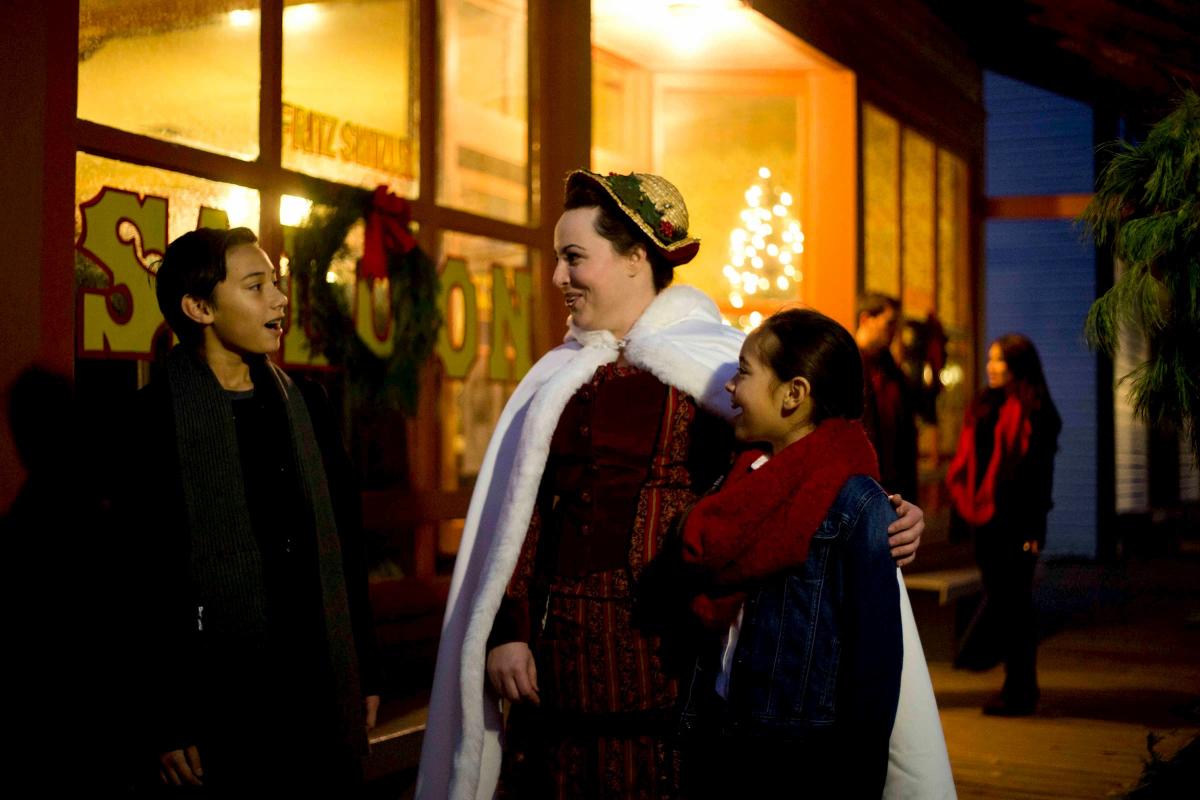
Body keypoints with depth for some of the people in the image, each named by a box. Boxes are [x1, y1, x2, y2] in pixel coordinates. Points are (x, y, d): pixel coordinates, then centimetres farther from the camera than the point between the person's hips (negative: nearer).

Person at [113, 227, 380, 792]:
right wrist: (167, 724, -11)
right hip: (221, 717, -5)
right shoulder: (151, 419, -8)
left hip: (323, 698, 5)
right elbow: (140, 585, -10)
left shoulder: (307, 404, 9)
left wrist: (364, 673, 11)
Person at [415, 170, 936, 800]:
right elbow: (520, 521, 11)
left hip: (672, 650, -4)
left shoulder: (714, 365, -1)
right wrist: (505, 631, 3)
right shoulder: (556, 379, 13)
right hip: (561, 651, 4)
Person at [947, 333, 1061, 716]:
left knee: (1012, 603, -3)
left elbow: (1039, 471, -12)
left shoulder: (1034, 411, -8)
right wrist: (965, 506, 9)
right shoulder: (984, 406, 13)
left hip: (1014, 520, -7)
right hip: (986, 518, 7)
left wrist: (1033, 529, -16)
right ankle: (1020, 684, 23)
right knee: (997, 600, 12)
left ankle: (1019, 691, 6)